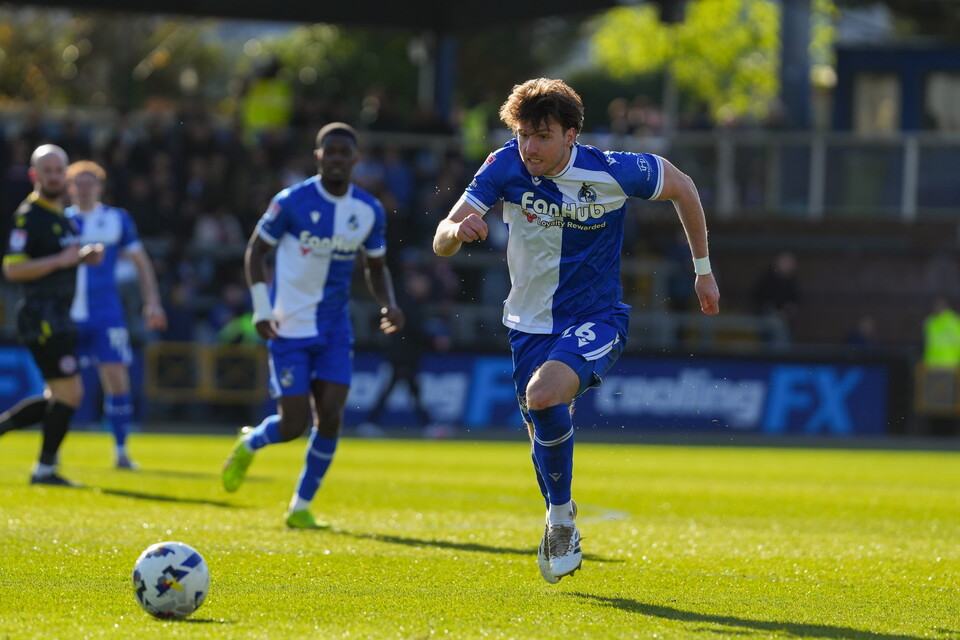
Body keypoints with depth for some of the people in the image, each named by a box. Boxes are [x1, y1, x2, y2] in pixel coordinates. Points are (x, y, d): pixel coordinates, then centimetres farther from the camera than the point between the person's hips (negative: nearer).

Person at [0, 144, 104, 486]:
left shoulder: (60, 216, 16)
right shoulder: (29, 216, -13)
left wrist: (83, 256, 10)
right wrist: (61, 260, -22)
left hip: (57, 316, 10)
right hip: (42, 314, -10)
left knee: (60, 397, 13)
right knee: (69, 392, -9)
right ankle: (45, 468, 0)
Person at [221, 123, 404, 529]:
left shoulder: (369, 212, 1)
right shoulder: (292, 202, -10)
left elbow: (376, 267, 15)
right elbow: (256, 250, 0)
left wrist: (389, 305, -5)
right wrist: (261, 309, -10)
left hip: (335, 329, 4)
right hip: (289, 328, -4)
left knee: (330, 419, -6)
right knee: (294, 424, -8)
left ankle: (301, 508, 9)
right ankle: (249, 445, 27)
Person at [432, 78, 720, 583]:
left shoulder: (611, 172, -18)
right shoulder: (505, 167, -14)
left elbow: (681, 187, 2)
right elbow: (442, 242, -19)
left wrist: (703, 269, 7)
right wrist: (457, 230, -44)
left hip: (596, 319, -3)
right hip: (530, 325, 4)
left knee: (543, 395, -30)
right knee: (544, 432, 12)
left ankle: (560, 517, -8)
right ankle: (563, 536, 40)